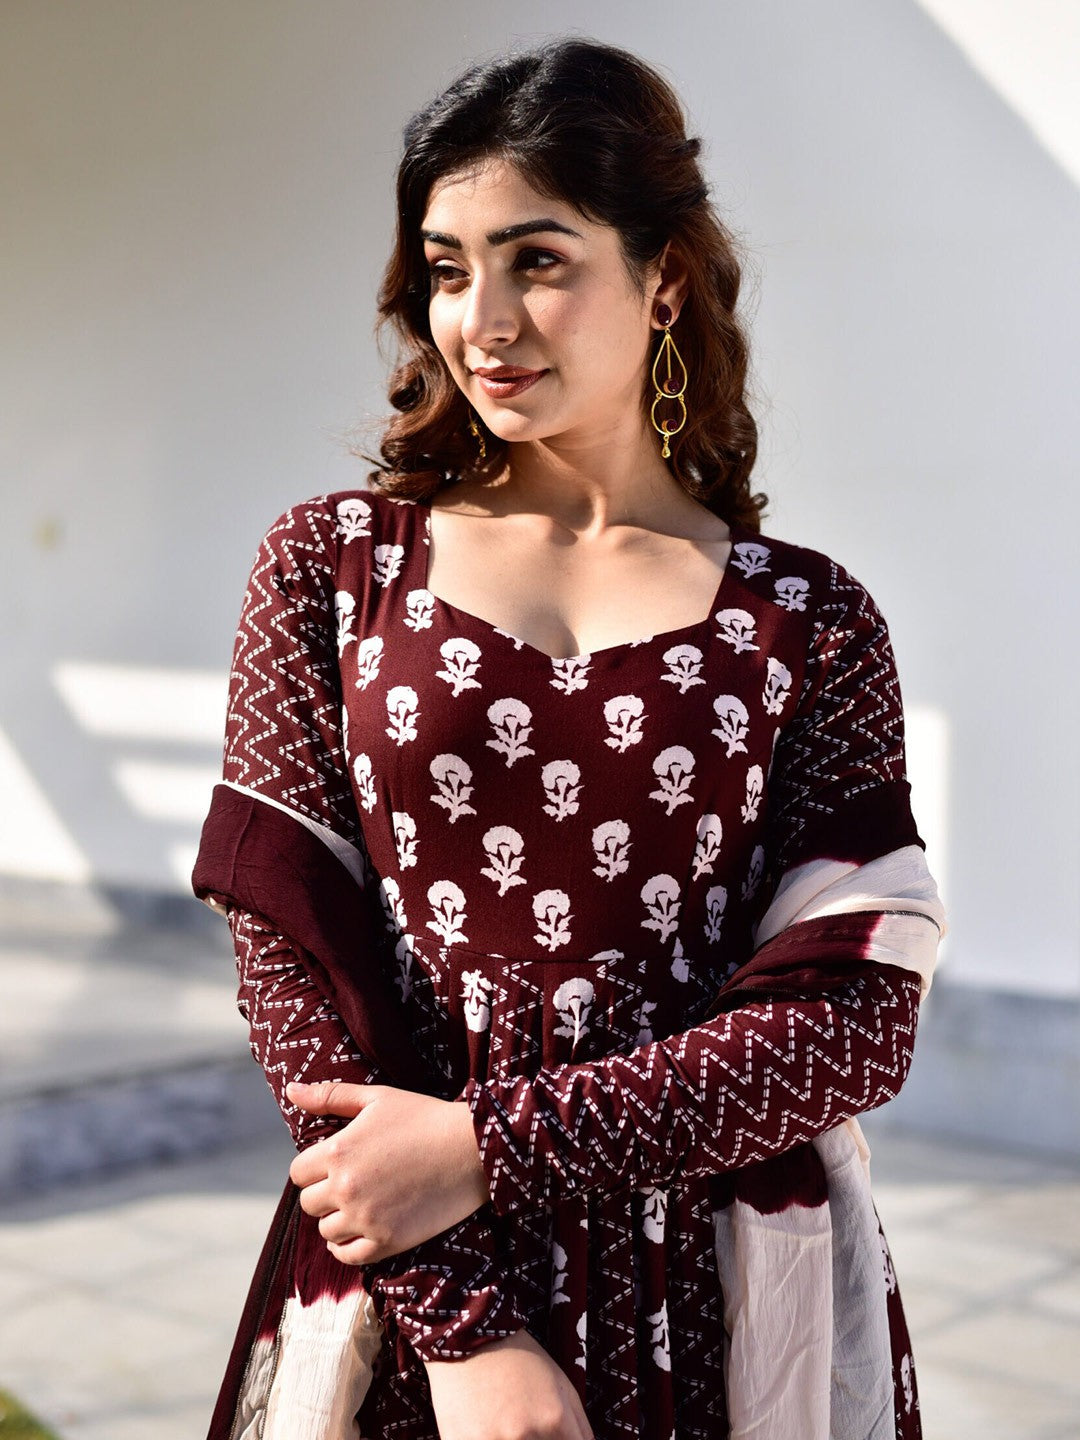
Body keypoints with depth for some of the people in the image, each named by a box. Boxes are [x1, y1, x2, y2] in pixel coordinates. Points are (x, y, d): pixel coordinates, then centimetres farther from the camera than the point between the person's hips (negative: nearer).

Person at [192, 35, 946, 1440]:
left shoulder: (811, 625, -2)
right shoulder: (330, 565, 0)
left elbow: (856, 1019, -7)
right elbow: (291, 954, -6)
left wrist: (492, 1145, -16)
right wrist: (462, 1319, -14)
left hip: (729, 1316, 0)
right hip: (399, 1294, 0)